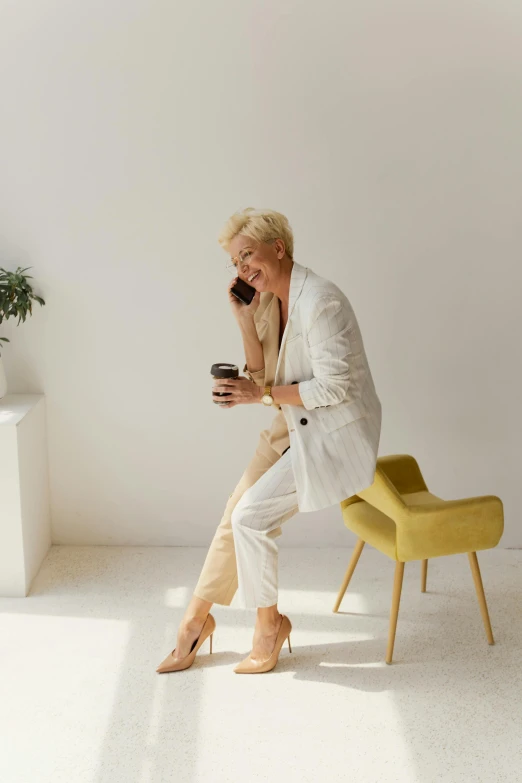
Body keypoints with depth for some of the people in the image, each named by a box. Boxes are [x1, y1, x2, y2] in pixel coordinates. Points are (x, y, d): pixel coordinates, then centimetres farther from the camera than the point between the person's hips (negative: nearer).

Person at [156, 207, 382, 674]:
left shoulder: (319, 302, -24)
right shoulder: (268, 301, 4)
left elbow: (334, 387, -24)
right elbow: (264, 375, 5)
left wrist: (262, 394, -18)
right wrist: (245, 320, -8)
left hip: (335, 434, -8)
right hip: (295, 426, 9)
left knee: (251, 517, -10)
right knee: (237, 510, 6)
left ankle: (269, 622, 13)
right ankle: (197, 616, 22)